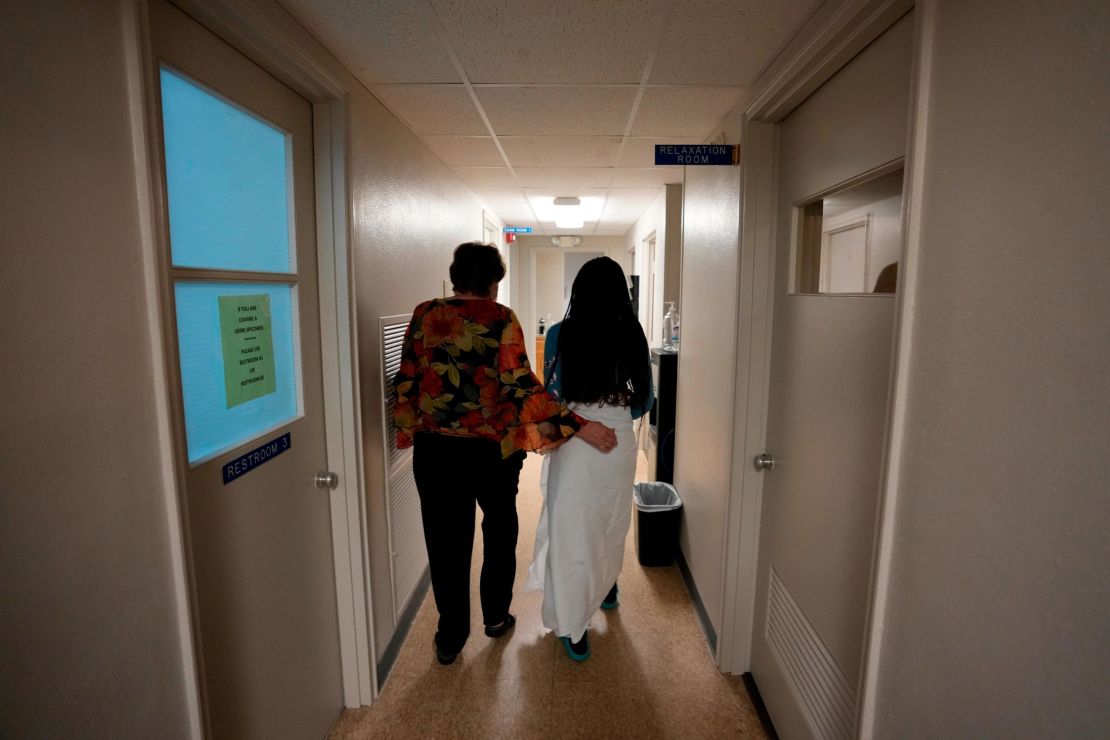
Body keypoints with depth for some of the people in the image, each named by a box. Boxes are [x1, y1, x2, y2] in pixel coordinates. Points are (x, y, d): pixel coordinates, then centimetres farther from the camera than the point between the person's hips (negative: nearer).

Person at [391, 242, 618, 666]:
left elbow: (406, 382, 2)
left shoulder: (425, 315, 0)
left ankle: (450, 635, 27)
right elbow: (521, 386, -19)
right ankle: (496, 617, 36)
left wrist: (408, 431, 15)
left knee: (446, 540, 14)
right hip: (492, 449, -2)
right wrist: (577, 425, -17)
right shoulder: (501, 320, -11)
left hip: (435, 449, 2)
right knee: (500, 533, 22)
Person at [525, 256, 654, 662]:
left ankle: (574, 628, 19)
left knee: (573, 531, 9)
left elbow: (551, 396, -3)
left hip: (574, 445, -3)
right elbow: (644, 401, 2)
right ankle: (605, 588, 49)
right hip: (620, 445, 4)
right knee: (611, 522, 25)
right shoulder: (632, 336, -4)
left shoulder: (560, 335, -10)